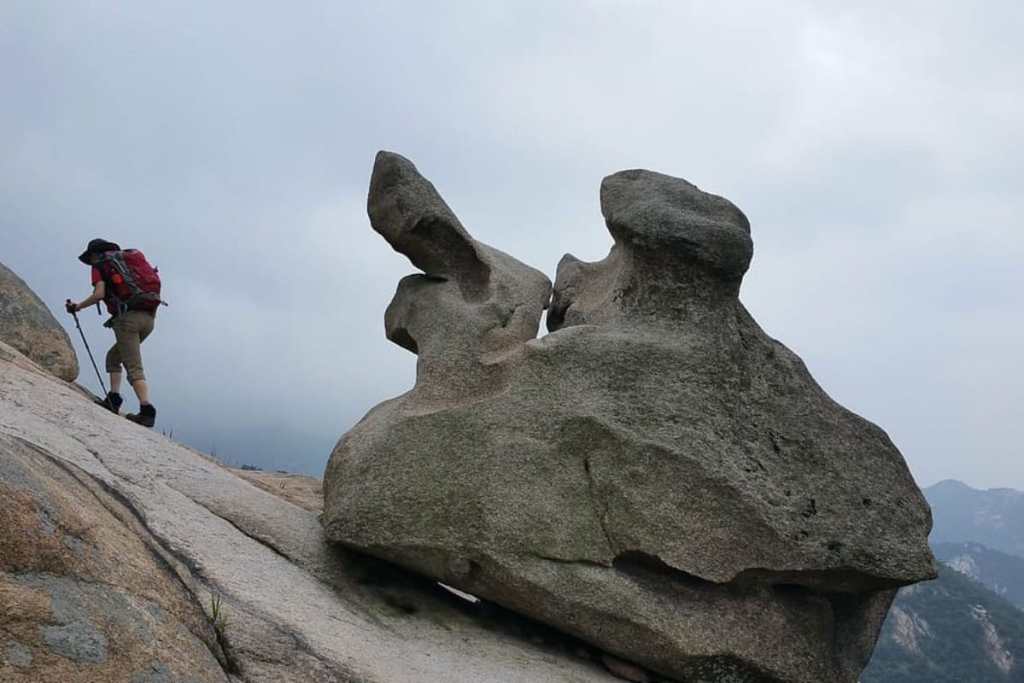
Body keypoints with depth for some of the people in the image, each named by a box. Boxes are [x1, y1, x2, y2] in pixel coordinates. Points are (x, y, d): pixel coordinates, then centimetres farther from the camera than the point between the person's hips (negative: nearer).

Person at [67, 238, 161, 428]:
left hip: (127, 317, -7)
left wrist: (77, 306, 7)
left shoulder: (100, 265, 9)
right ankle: (113, 399, 12)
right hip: (149, 317, 7)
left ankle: (147, 410, -23)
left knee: (134, 368, -11)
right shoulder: (131, 258, 27)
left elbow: (99, 294, -7)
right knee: (113, 356, 22)